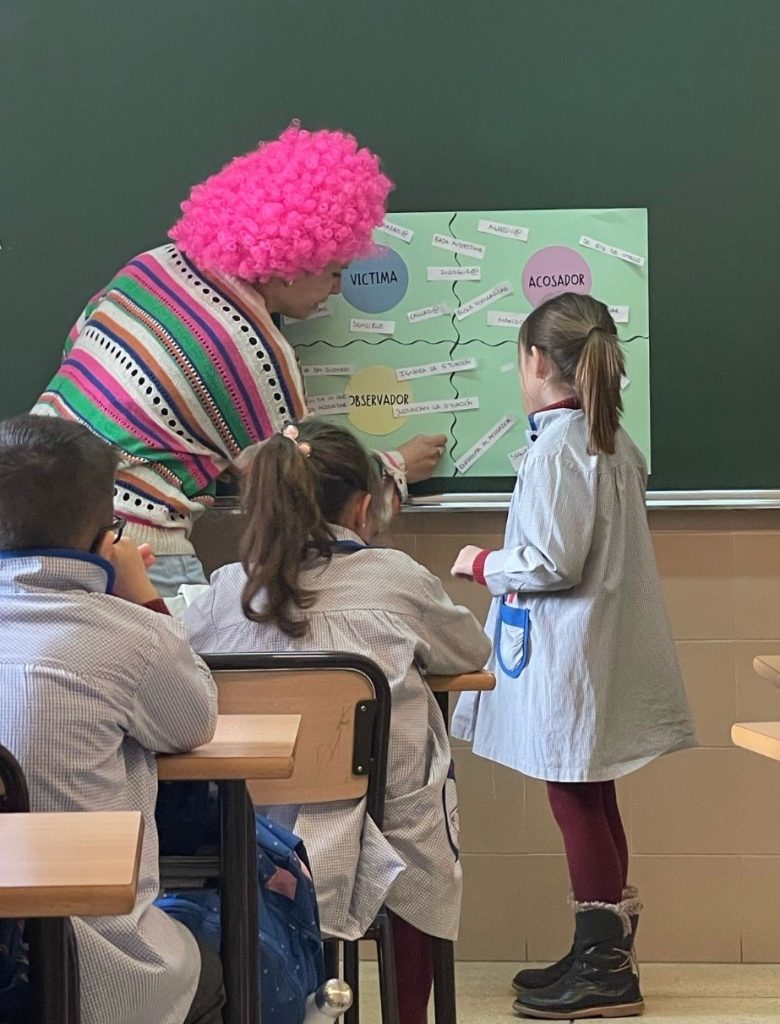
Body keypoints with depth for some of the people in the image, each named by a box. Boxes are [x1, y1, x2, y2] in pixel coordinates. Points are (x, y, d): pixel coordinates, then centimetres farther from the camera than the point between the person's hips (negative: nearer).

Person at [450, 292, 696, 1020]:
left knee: (576, 804, -1)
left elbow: (552, 565, -23)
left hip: (565, 656, -9)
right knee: (591, 803, 16)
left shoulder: (556, 449, -19)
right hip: (600, 649, 9)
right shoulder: (612, 441, 8)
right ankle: (600, 956, 26)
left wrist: (482, 565, -7)